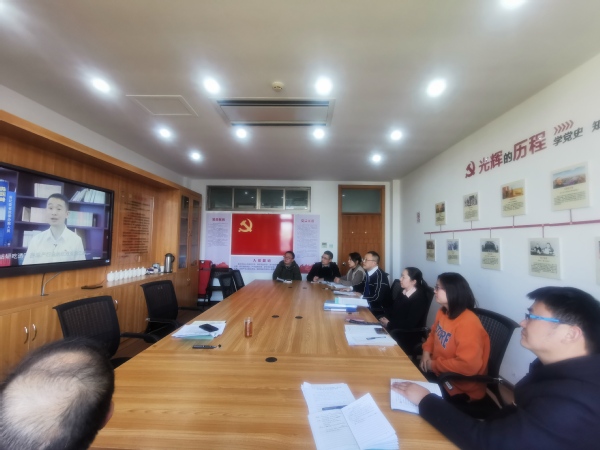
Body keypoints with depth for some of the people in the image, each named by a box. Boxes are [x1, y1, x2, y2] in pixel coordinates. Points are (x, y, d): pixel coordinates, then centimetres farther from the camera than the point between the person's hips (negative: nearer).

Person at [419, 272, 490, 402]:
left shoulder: (468, 323, -27)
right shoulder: (442, 312, -1)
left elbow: (468, 366, -31)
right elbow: (434, 333, 16)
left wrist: (434, 365, -20)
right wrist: (426, 352, -2)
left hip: (461, 388, -7)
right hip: (439, 373, 7)